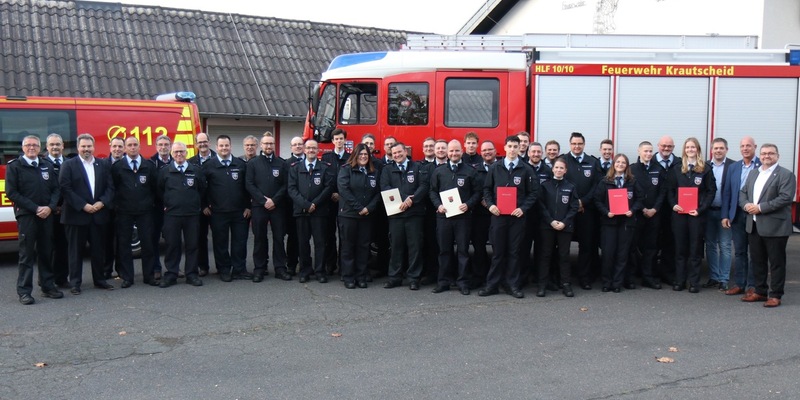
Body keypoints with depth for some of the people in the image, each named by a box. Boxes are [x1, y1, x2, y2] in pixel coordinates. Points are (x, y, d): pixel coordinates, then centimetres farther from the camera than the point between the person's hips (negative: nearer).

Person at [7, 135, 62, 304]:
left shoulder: (47, 166, 13)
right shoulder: (14, 166, 0)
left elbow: (56, 189, 11)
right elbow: (11, 192, -7)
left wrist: (50, 207, -7)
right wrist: (35, 208, -12)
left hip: (46, 215, 4)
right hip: (26, 216, -4)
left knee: (46, 252, 9)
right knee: (27, 254, -2)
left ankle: (48, 286, 18)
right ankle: (24, 292, 3)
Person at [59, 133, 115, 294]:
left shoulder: (104, 165, 10)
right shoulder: (68, 165, 0)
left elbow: (110, 187, 6)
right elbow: (65, 188, -9)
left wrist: (102, 203, -10)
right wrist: (83, 206, -15)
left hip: (99, 215, 3)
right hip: (76, 215, -3)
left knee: (99, 249, 10)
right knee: (76, 250, 3)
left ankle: (99, 279, 21)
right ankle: (75, 283, 11)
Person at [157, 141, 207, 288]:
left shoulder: (196, 170, 5)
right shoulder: (164, 171, 5)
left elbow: (202, 191, 10)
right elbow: (159, 191, 12)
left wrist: (201, 207, 7)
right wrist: (165, 205, 6)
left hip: (192, 215, 0)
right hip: (171, 214, 0)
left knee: (192, 244, 4)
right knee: (172, 245, 3)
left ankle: (192, 274, 12)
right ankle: (171, 274, 11)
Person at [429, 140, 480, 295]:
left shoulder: (470, 171, 3)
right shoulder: (438, 171, 9)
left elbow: (477, 192, 2)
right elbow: (432, 191, 11)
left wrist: (468, 204, -12)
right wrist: (438, 205, -5)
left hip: (463, 216, -2)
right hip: (443, 215, 2)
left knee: (463, 250, 2)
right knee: (444, 250, 8)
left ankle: (463, 282, 9)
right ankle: (443, 281, 15)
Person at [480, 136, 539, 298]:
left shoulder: (526, 169, 2)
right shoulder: (495, 168, 5)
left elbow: (533, 192, 3)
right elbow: (487, 189, 10)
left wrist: (523, 208, -9)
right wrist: (490, 205, -6)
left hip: (517, 216, 0)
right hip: (498, 215, 0)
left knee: (514, 252, 5)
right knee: (498, 251, 4)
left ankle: (512, 285, 13)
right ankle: (492, 284, 10)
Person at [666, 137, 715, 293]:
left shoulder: (705, 169, 2)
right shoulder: (677, 169, 9)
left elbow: (711, 191, -1)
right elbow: (670, 190, 9)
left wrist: (701, 209, -10)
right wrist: (673, 205, -8)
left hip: (697, 214, -2)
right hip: (679, 213, 2)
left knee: (695, 248, 3)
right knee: (680, 248, 5)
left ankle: (694, 282, 8)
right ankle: (679, 280, 11)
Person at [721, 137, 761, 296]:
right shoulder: (733, 167, 10)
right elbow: (726, 192, 9)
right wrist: (725, 215, 3)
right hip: (737, 215, 4)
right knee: (739, 251, 9)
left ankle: (752, 285, 12)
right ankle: (739, 284, 15)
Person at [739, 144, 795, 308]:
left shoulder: (786, 175, -6)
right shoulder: (753, 173, 16)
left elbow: (786, 197, -17)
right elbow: (743, 193, 17)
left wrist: (760, 207, -19)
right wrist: (746, 204, -5)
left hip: (774, 226, -7)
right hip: (754, 225, 7)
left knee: (776, 262, 2)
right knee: (757, 261, 13)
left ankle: (775, 295, 9)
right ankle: (760, 291, 24)